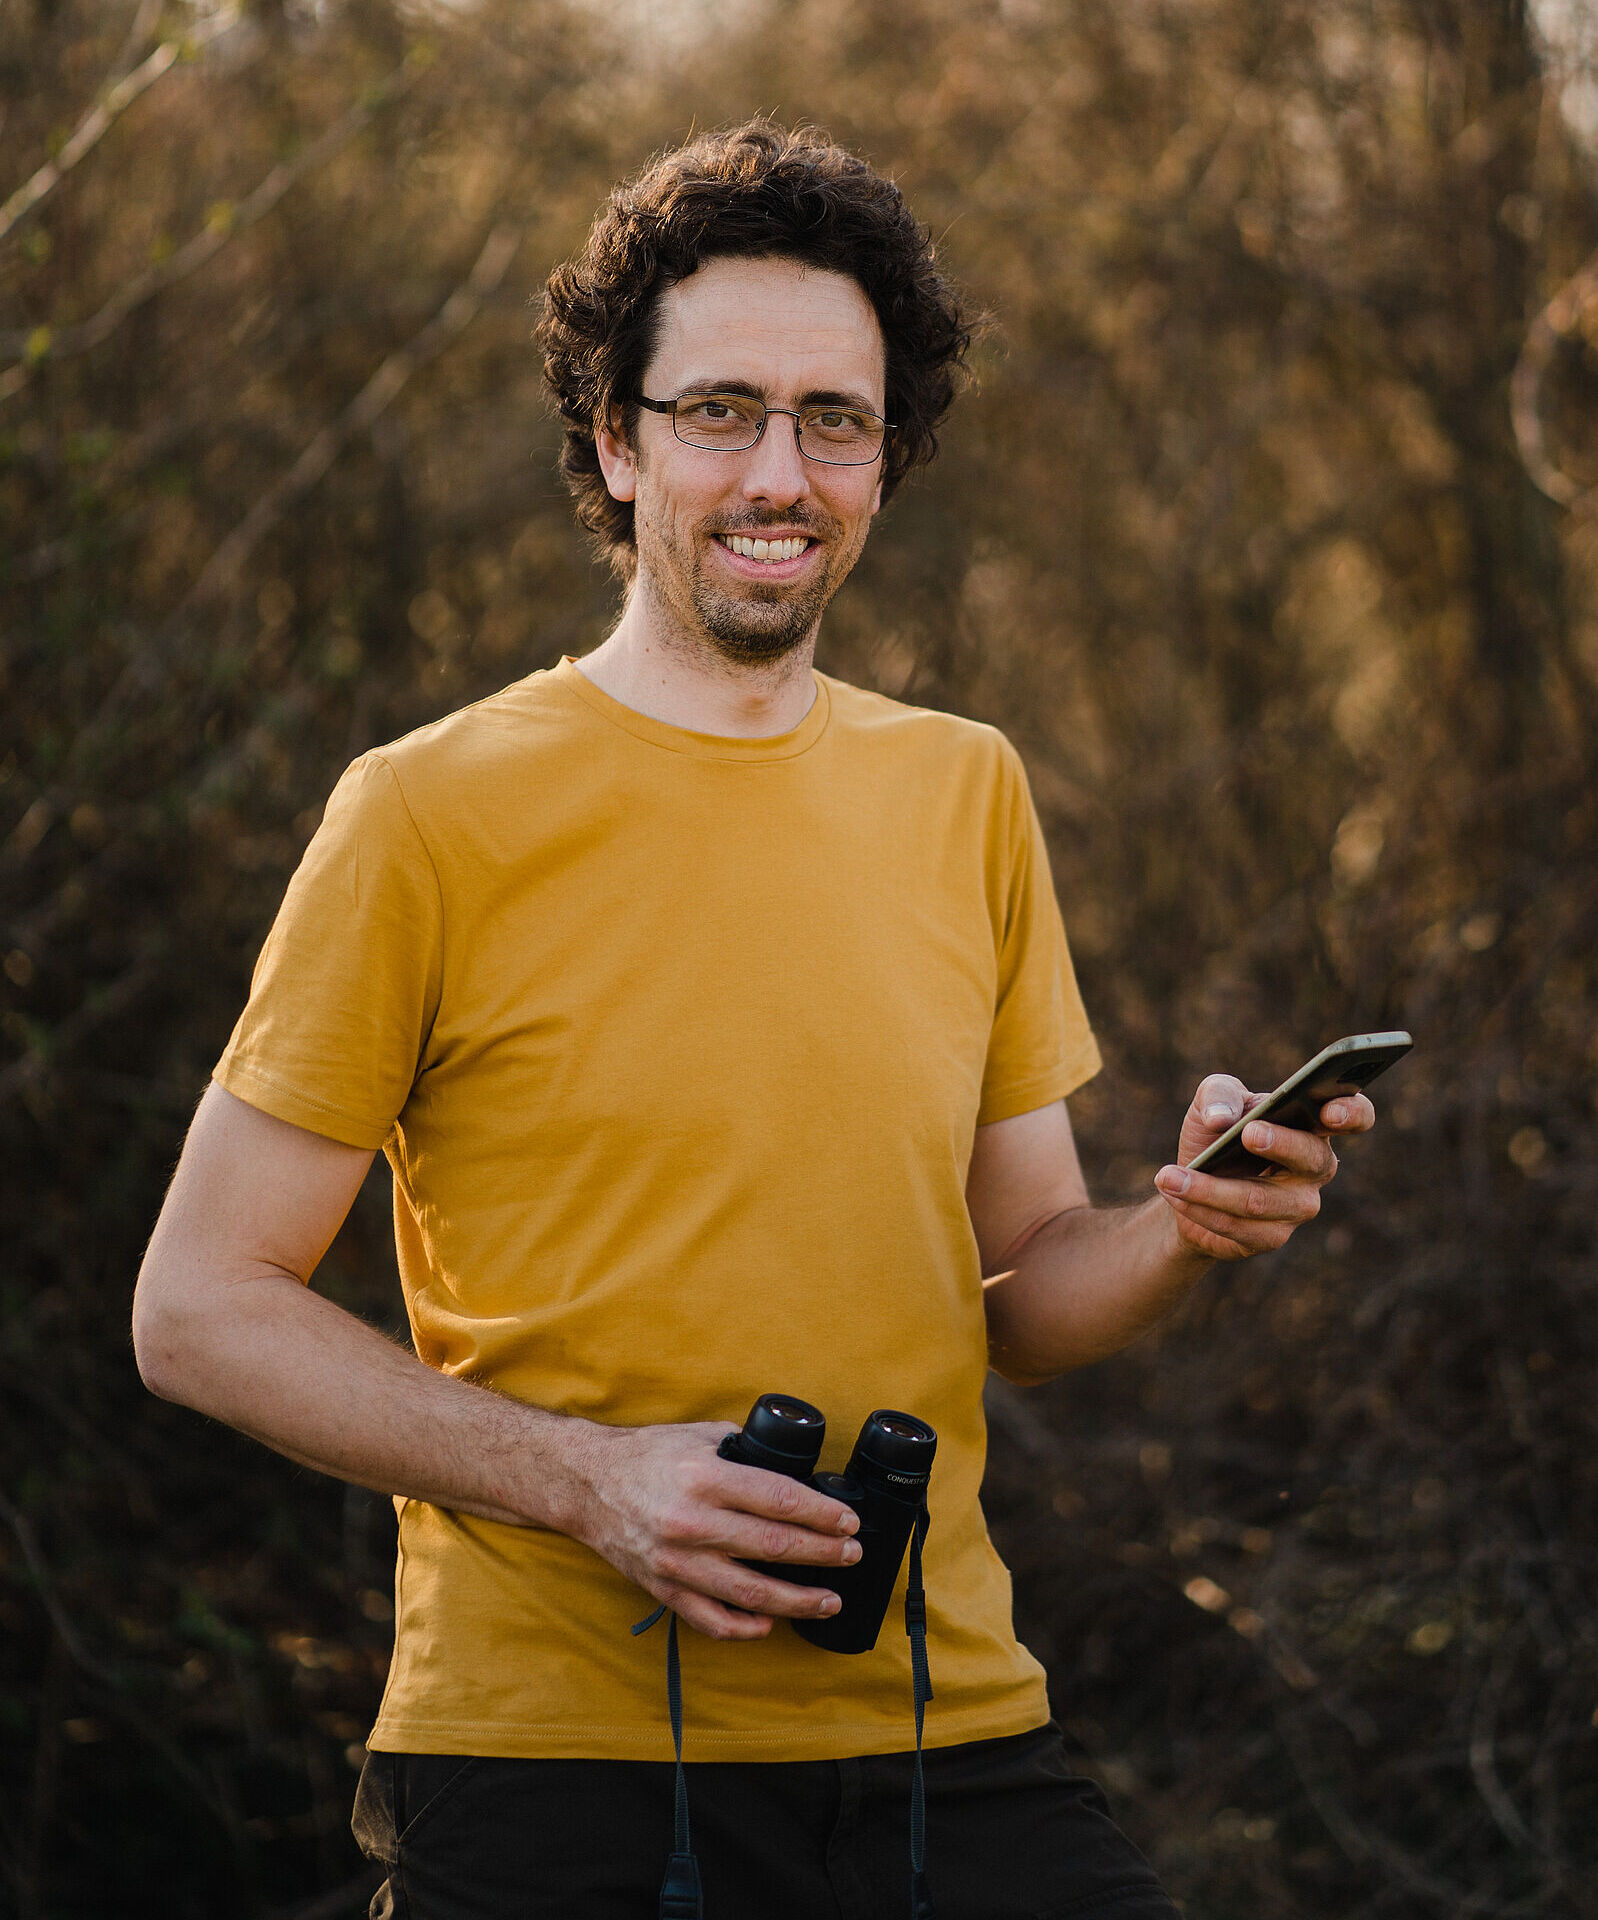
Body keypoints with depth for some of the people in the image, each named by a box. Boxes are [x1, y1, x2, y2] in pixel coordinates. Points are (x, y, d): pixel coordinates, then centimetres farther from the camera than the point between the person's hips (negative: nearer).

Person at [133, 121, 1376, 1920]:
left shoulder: (965, 797, 10)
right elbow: (201, 1309, -3)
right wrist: (587, 1479, -15)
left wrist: (1184, 1230, -7)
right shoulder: (432, 813, -5)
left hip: (947, 1738, 4)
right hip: (552, 1758, -3)